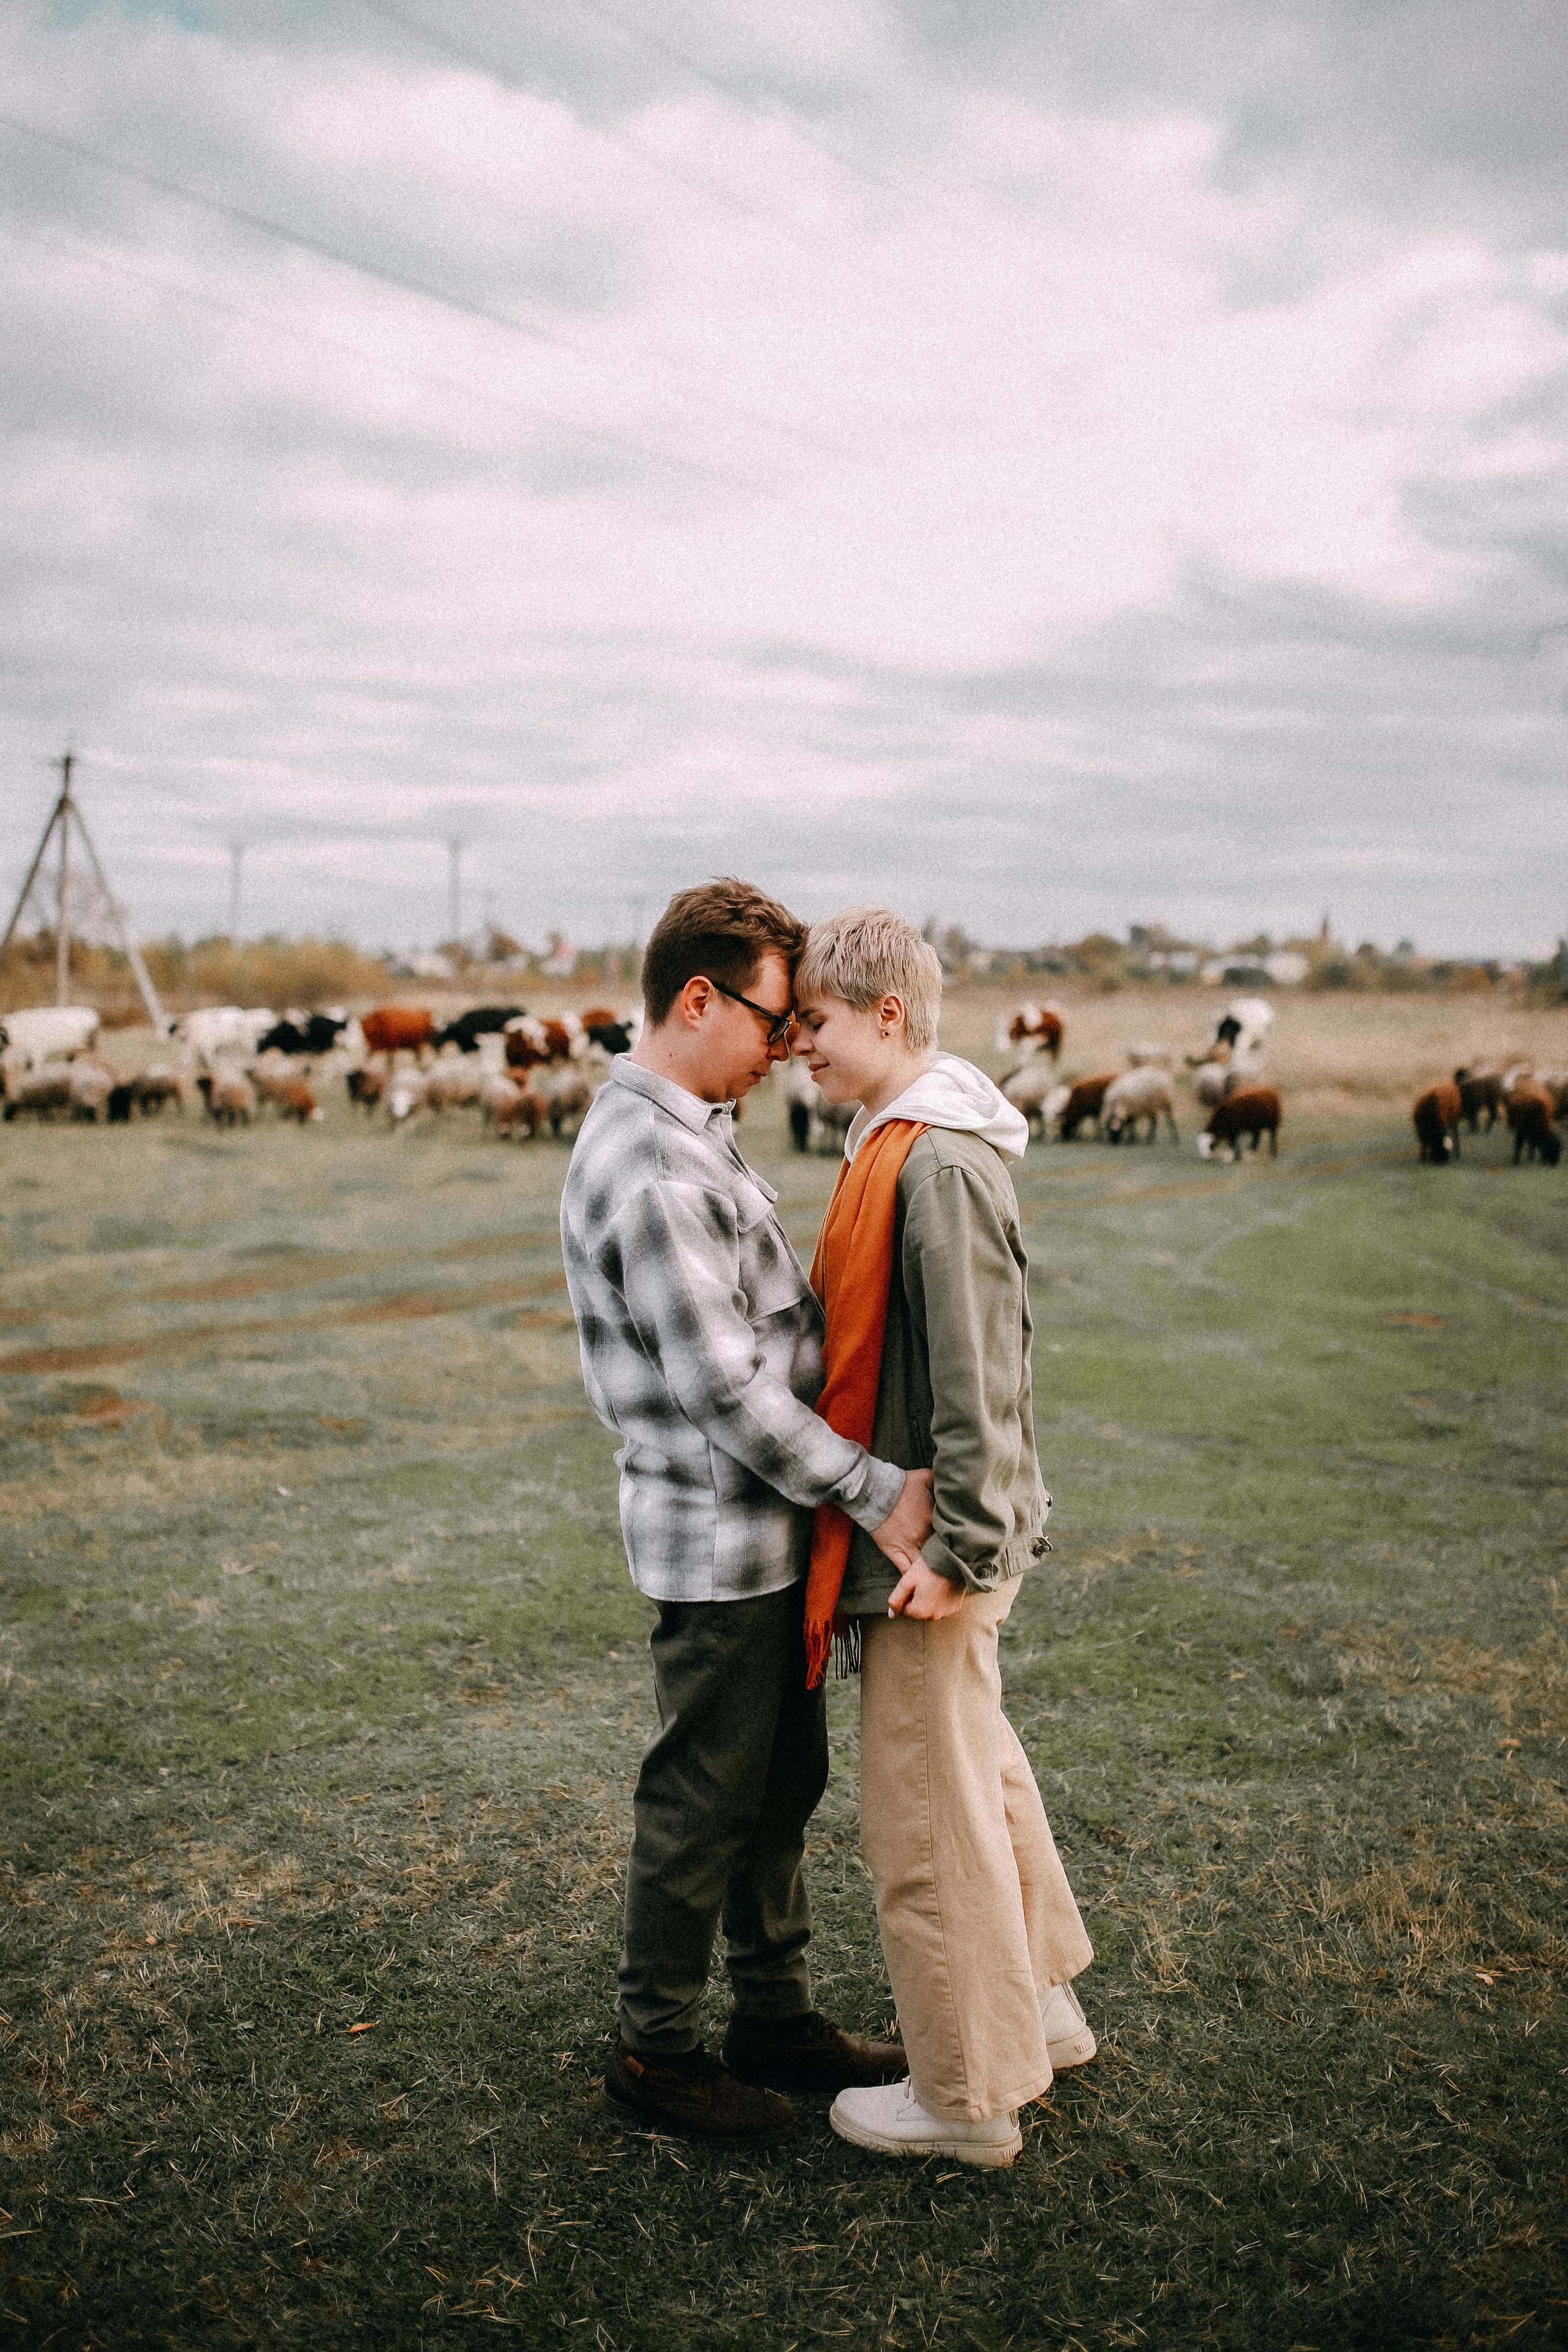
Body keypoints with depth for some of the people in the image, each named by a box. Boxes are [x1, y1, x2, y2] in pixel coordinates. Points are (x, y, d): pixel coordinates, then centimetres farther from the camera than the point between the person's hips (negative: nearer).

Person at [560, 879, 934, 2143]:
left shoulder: (693, 1131, 10)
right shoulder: (648, 1169, -24)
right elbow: (724, 1388, -25)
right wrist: (877, 1490, -20)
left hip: (773, 1526, 10)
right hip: (717, 1536, -10)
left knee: (784, 1780, 20)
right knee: (704, 1800, 6)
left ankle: (777, 2014, 35)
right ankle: (657, 2049, 25)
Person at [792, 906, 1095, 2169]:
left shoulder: (938, 1162, -21)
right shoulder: (905, 1142, 10)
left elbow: (977, 1371, -24)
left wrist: (960, 1547, -23)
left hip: (930, 1543, -10)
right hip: (908, 1525, 10)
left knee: (927, 1815, 3)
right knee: (982, 1771, 22)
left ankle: (968, 2096, 18)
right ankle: (1041, 2006, 40)